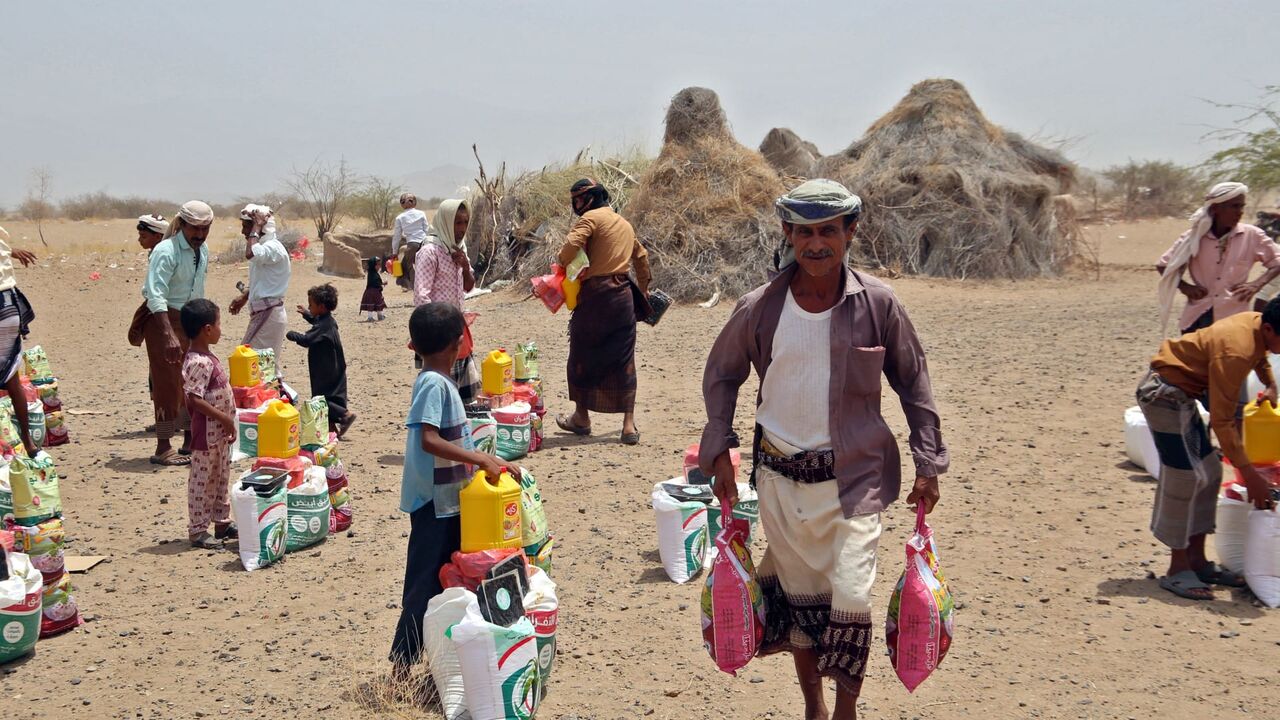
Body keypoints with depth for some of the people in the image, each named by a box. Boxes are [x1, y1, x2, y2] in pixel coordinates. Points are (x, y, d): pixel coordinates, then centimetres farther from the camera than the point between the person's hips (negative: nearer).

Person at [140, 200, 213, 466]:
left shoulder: (202, 251, 7)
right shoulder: (166, 251, -19)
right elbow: (156, 295, -27)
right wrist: (169, 335, -35)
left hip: (189, 319, 8)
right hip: (162, 318, -8)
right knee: (168, 383, -5)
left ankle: (190, 442, 25)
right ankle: (163, 448, 2)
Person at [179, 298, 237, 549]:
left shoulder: (206, 358, 10)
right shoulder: (199, 362, -22)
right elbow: (195, 399, -26)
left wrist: (228, 420, 16)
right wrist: (225, 419, -22)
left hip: (220, 432, 10)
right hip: (207, 432, -10)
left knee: (220, 478, 18)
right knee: (202, 481, -1)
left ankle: (222, 522, 30)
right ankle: (197, 531, 6)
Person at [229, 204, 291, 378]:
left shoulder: (273, 247, -17)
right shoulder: (264, 246, 15)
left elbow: (250, 254, -39)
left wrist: (256, 229, -26)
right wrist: (244, 297, 19)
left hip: (268, 313, -10)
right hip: (263, 312, 10)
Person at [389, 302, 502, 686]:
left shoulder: (440, 382, 10)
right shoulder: (434, 384, -19)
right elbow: (429, 440, -30)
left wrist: (488, 463, 15)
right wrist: (481, 458, -30)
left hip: (450, 499, 9)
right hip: (433, 502, -9)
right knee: (425, 586, -3)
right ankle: (401, 665, 3)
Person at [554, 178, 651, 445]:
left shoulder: (590, 218, -5)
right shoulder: (625, 224, 19)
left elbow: (571, 246, -21)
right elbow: (641, 257, 29)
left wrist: (562, 264, -1)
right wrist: (643, 290, 38)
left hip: (594, 294, -6)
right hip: (623, 296, 6)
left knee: (583, 356, 10)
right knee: (623, 360, 6)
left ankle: (582, 417, 20)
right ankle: (629, 425, 2)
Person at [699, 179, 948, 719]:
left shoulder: (877, 303, -6)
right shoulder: (759, 308, -4)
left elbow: (912, 381, 5)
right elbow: (720, 375, 10)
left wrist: (927, 464, 4)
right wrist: (719, 451, 3)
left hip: (854, 477, -2)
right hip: (780, 476, 2)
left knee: (851, 598, -8)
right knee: (798, 597, 13)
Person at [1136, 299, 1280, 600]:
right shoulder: (1234, 352, -30)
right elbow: (1222, 420, -28)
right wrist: (1249, 473, -25)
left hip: (1181, 392, 10)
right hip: (1164, 393, -10)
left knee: (1209, 473, 10)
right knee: (1185, 477, -10)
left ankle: (1196, 559, 18)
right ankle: (1177, 570, -2)